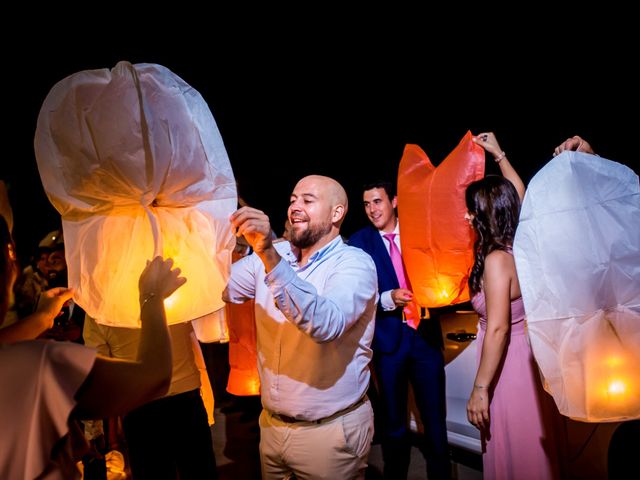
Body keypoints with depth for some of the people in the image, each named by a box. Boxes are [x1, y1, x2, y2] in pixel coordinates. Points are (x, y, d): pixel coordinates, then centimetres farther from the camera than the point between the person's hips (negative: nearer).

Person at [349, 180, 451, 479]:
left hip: (424, 335, 2)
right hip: (387, 340, -1)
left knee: (435, 419, 10)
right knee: (393, 423, 13)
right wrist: (387, 299, -21)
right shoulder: (359, 242, -3)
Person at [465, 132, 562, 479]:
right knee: (530, 448, 23)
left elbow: (497, 329, -24)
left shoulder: (497, 258, -21)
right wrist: (499, 156, 27)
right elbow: (520, 198, 20)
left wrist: (480, 389, -19)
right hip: (527, 357, 8)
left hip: (508, 364, -8)